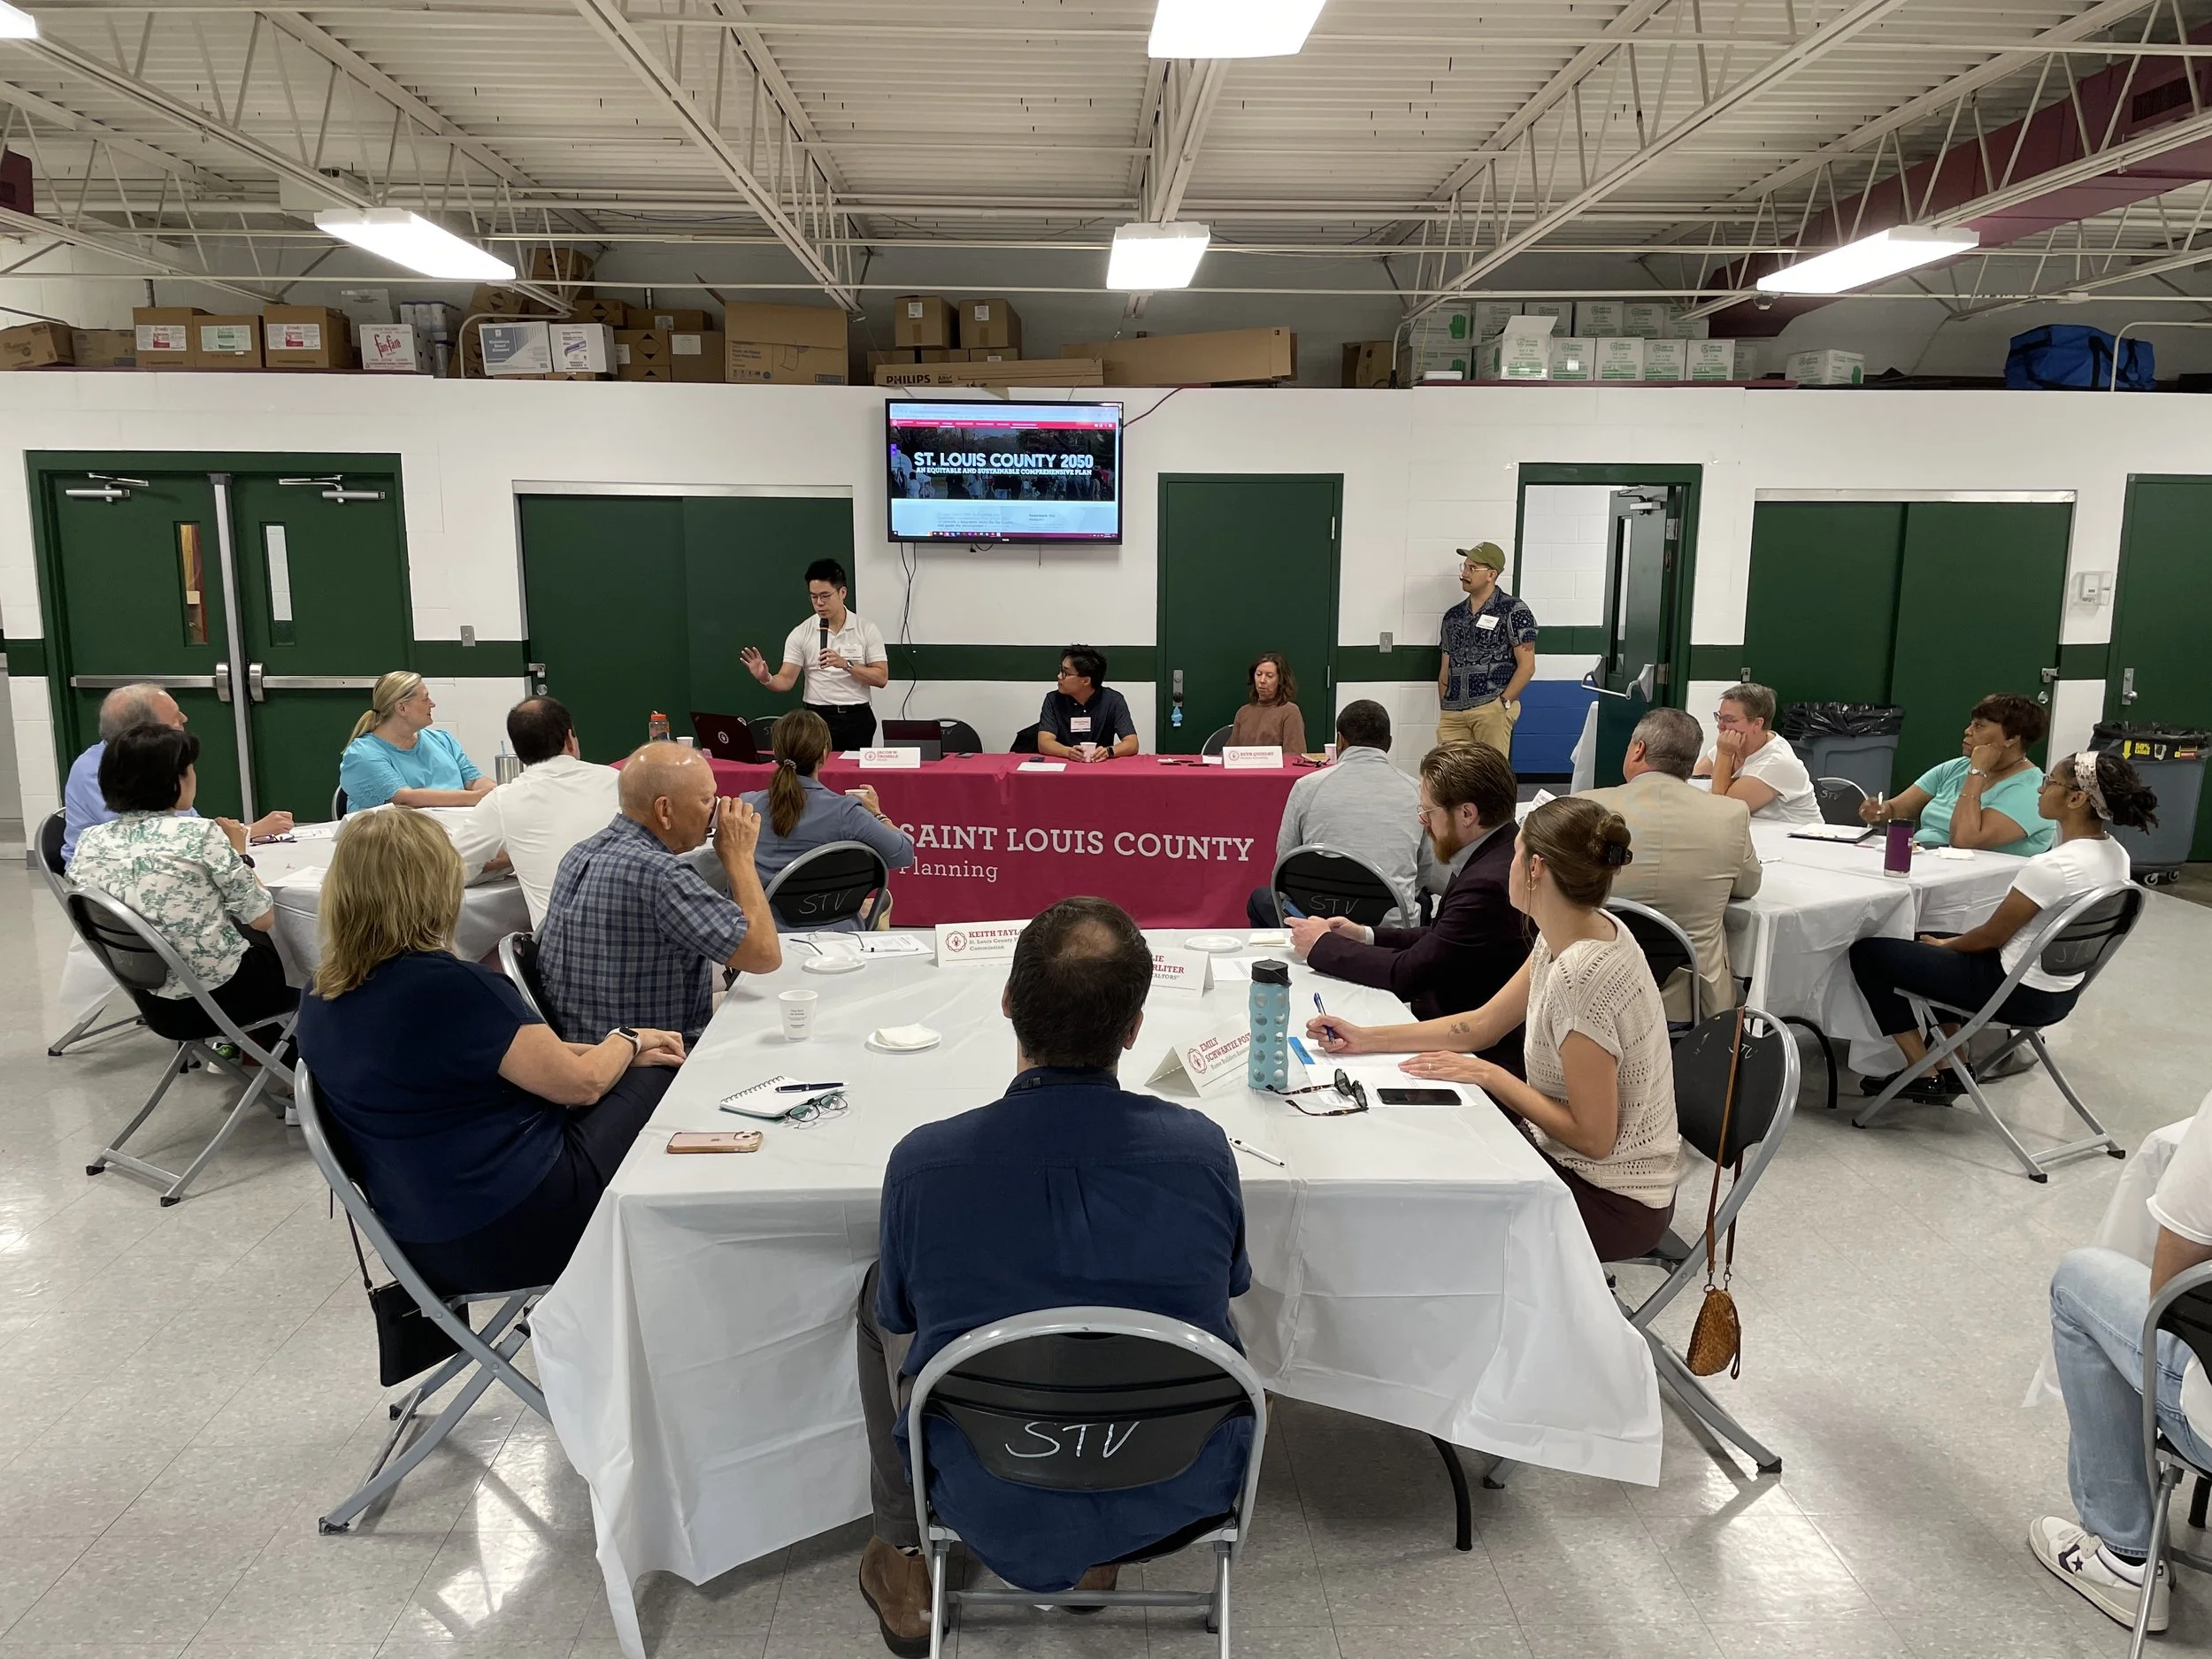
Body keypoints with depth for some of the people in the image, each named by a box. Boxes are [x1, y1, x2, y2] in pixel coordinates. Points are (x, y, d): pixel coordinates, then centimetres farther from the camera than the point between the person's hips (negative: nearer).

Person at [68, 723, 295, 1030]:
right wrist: (239, 854, 2)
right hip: (222, 993, -5)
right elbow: (263, 919, -12)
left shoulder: (90, 842, -3)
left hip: (154, 1000, 6)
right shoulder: (200, 834, -20)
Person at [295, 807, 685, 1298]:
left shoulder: (321, 999, 2)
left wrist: (611, 1050, 12)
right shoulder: (449, 986, -26)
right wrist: (627, 1042, 8)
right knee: (661, 1080, 8)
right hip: (507, 1233, -8)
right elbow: (580, 1083, -13)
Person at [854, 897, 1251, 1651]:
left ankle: (905, 1557, 37)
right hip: (1184, 1492, 2)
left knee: (877, 1291, 22)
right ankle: (1097, 1561, 41)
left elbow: (901, 1315, -3)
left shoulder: (923, 1162, -23)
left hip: (998, 1512, -1)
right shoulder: (1202, 1147, -20)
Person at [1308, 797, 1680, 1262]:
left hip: (1614, 1203, -7)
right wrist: (1368, 1038, 5)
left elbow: (1593, 1136, -26)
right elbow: (1482, 1024, 8)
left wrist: (1490, 1075, -17)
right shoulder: (1563, 939, -3)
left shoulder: (1583, 978, -31)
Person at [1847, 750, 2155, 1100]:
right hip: (2059, 992, 9)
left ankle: (1924, 1075, 6)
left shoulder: (2052, 867, -29)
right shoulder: (2115, 855, -1)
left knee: (1867, 951, -1)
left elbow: (1992, 935, -17)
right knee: (1928, 943, 29)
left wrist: (1945, 944, 4)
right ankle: (1949, 1069, 24)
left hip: (2020, 993, -9)